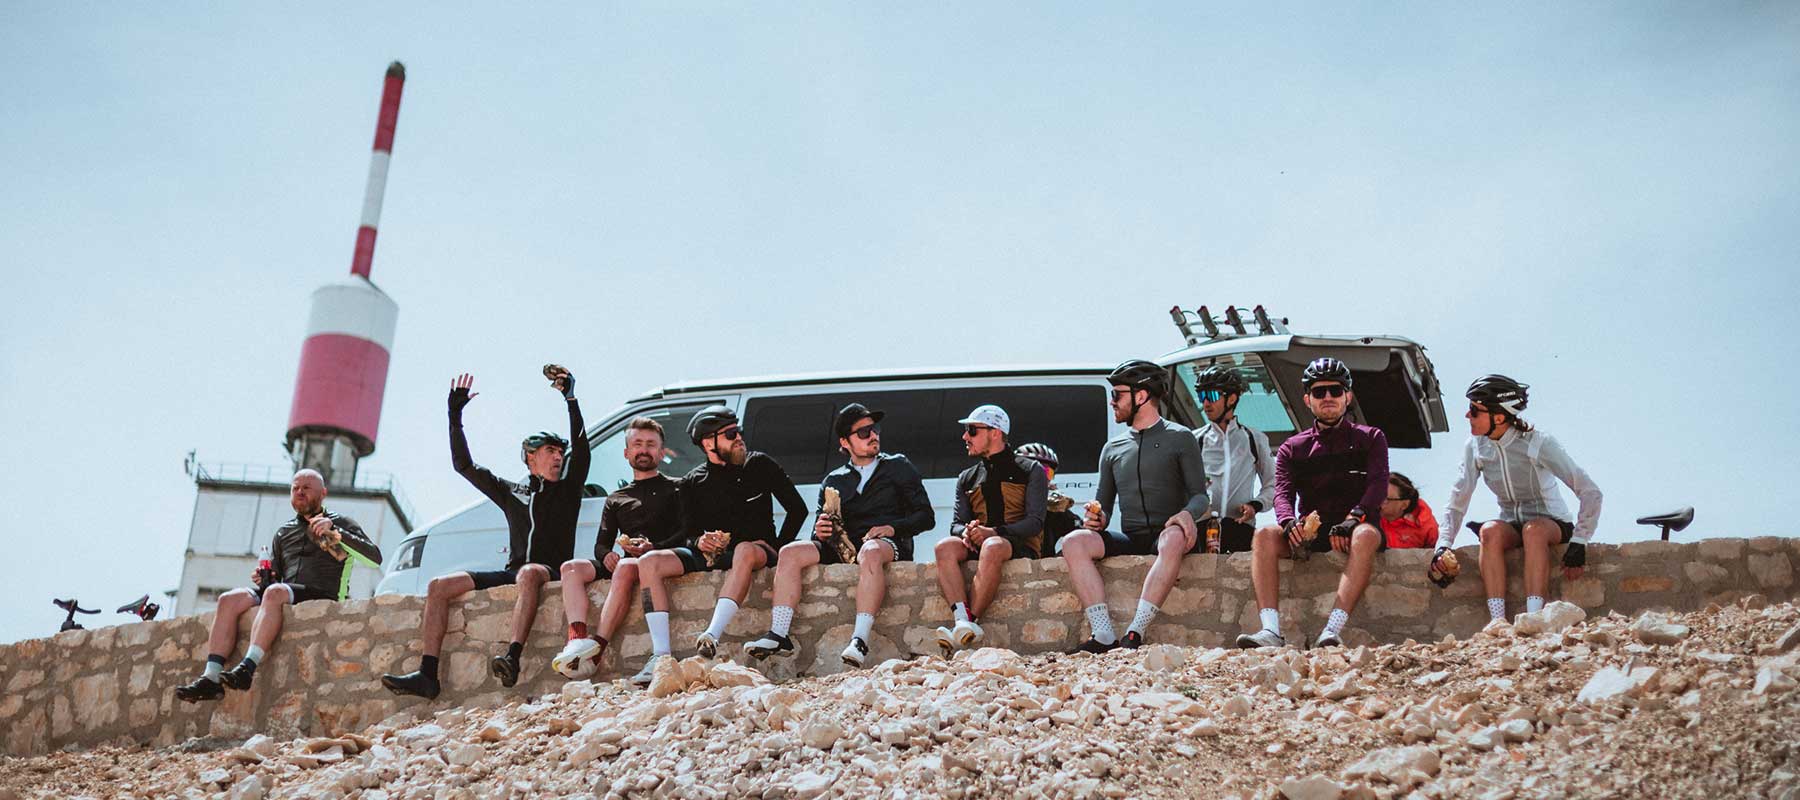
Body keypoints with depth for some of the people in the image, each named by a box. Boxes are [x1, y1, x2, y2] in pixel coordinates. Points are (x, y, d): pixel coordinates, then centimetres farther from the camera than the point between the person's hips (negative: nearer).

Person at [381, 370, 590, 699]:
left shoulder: (568, 489, 13)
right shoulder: (511, 492, 23)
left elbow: (580, 445, -1)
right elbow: (464, 465, 25)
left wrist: (570, 398, -9)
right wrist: (455, 415, 20)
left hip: (550, 572, -5)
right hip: (511, 573, 5)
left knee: (528, 573, -40)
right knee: (439, 586, -11)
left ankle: (513, 657, -56)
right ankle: (427, 674, -21)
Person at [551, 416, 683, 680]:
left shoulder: (675, 488, 15)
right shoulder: (616, 499, 28)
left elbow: (686, 533, 0)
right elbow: (601, 544, 21)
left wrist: (653, 547, -17)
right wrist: (607, 556, -4)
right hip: (623, 562, 5)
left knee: (625, 567, -38)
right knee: (571, 567, -20)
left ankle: (597, 646, -47)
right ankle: (577, 638, -41)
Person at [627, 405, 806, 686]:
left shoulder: (760, 465, 4)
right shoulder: (693, 484, 9)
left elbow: (798, 509, 4)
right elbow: (689, 534, 7)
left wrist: (777, 548, -7)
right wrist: (700, 542, -17)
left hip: (754, 549, -3)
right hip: (709, 556, 3)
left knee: (746, 551, -41)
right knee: (650, 562, -19)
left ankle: (713, 635, -51)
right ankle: (660, 655, -29)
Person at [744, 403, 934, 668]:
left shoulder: (898, 466, 16)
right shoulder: (833, 481, 23)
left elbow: (926, 517, 8)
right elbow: (821, 531, 18)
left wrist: (893, 528, -10)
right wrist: (820, 533, -7)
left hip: (889, 544, -4)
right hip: (844, 547, 4)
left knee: (870, 552, -40)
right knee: (790, 553, -19)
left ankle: (860, 640, -51)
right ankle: (778, 636, -29)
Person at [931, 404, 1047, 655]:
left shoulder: (1030, 471, 9)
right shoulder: (967, 478, 23)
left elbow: (1035, 522, -3)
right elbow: (956, 523, 14)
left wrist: (994, 532, -20)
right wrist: (966, 531, -13)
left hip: (1020, 546, -4)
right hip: (977, 545, 4)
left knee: (992, 547, -39)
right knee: (945, 546, -29)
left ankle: (970, 623, -43)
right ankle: (963, 622, -45)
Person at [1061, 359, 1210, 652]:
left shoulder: (1180, 438, 9)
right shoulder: (1113, 448, 21)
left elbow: (1200, 494, 2)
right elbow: (1104, 504, 22)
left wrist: (1188, 514, -21)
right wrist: (1098, 518, -3)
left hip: (1165, 536, -4)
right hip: (1128, 538, 4)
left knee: (1174, 539, -40)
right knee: (1074, 542, -24)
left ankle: (1135, 633, -46)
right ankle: (1103, 635, -35)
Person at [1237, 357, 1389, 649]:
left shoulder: (1370, 439, 12)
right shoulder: (1292, 448, 16)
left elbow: (1378, 484, -4)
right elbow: (1283, 492, 1)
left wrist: (1352, 520, -23)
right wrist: (1290, 523, -24)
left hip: (1355, 527, -2)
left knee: (1366, 535, -38)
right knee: (1264, 535, -27)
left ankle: (1332, 631, -48)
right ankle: (1271, 631, -40)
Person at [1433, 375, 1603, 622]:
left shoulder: (1538, 443, -18)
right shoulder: (1475, 447, -5)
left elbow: (1591, 492, -19)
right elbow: (1457, 502, -4)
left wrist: (1578, 544, -24)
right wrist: (1443, 545, -19)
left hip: (1552, 525, -3)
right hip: (1511, 527, 3)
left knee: (1533, 530, -37)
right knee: (1490, 530, -32)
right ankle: (1498, 622, -38)